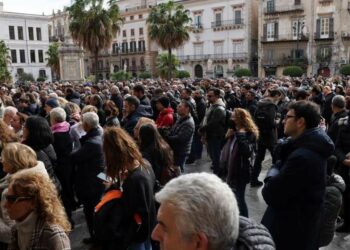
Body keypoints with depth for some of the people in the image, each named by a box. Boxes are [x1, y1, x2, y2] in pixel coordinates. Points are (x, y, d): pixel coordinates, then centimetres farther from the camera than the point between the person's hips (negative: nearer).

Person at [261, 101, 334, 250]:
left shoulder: (303, 156, -31)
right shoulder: (310, 147, 3)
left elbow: (271, 195, -28)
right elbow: (283, 164, 9)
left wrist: (273, 173, -11)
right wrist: (277, 172, -10)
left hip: (290, 233, -9)